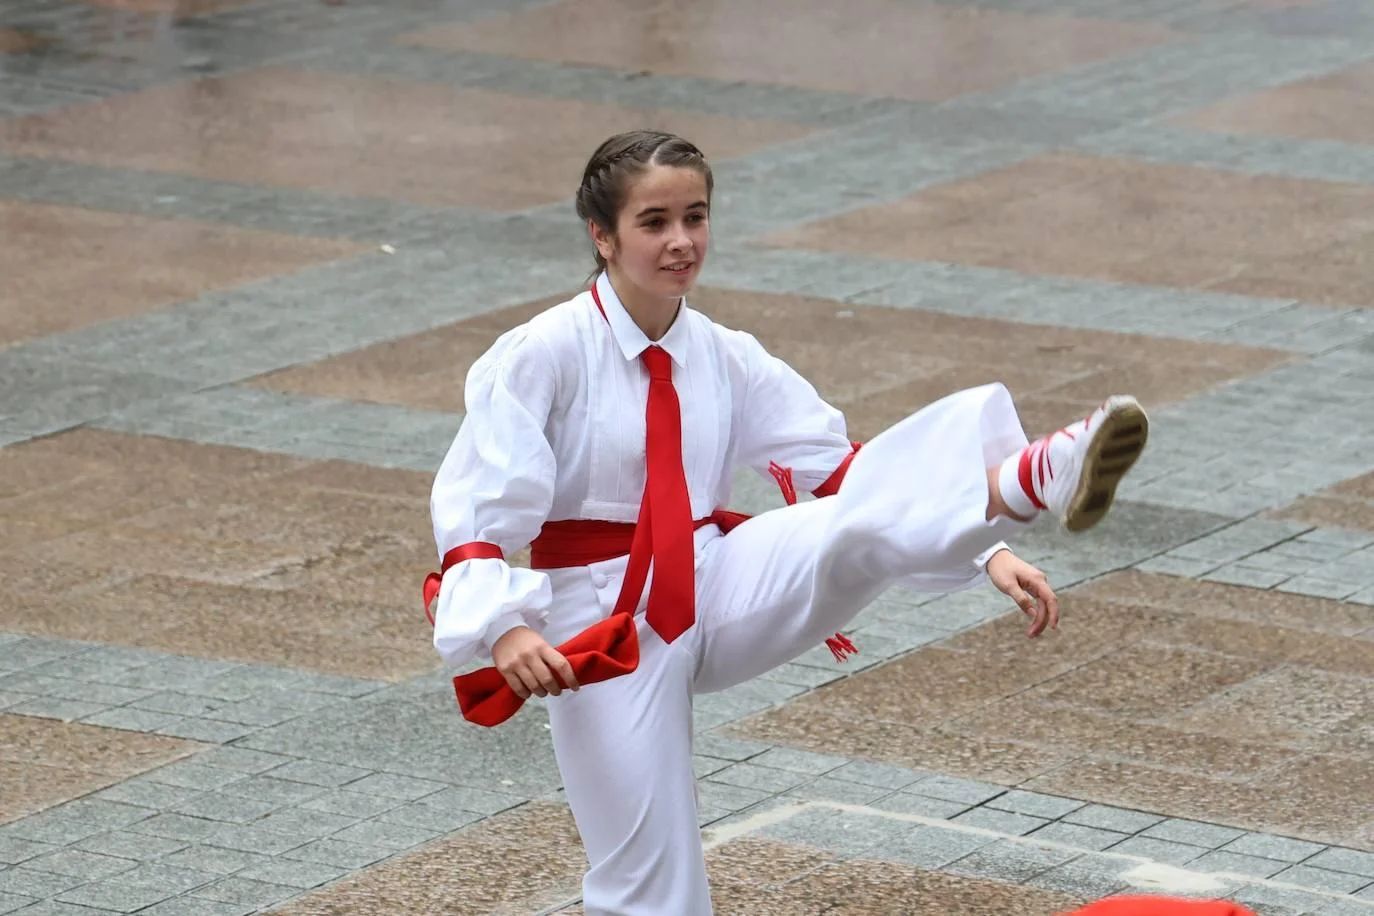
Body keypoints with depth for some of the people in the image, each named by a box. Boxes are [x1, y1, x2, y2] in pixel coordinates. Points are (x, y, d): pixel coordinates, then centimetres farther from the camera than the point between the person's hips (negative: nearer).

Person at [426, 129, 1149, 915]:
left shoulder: (726, 360, 5)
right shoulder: (542, 356, -11)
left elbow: (841, 472, 6)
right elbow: (475, 516, -14)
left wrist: (988, 550, -4)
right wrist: (507, 631, -33)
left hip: (714, 593, 4)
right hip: (601, 632, -3)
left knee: (861, 529, -24)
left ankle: (1041, 481, -51)